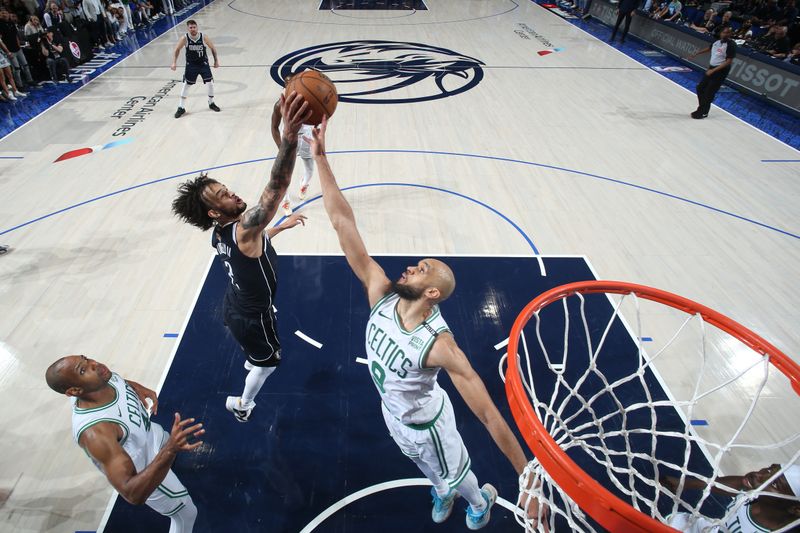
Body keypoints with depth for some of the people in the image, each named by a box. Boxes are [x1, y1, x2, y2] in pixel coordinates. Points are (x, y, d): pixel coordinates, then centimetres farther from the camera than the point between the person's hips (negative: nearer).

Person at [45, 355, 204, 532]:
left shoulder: (104, 377, -24)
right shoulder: (94, 431, -45)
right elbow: (133, 494, -49)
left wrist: (137, 387, -15)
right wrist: (170, 449, -62)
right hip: (147, 475, -6)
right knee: (186, 514, 15)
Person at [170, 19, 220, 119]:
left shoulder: (204, 37, -16)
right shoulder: (185, 38, -16)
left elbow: (213, 48, 0)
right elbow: (177, 50, -3)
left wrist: (216, 61, 2)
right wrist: (174, 63, -9)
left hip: (203, 64, 0)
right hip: (191, 65, 0)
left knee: (210, 83, 1)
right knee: (185, 85, 3)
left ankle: (211, 103, 26)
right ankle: (181, 108, 11)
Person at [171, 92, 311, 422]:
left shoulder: (219, 236, -8)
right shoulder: (243, 230, -37)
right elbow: (276, 187, -55)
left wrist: (282, 226, 17)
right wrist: (289, 134, -66)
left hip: (235, 307, 8)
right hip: (251, 317, -8)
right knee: (269, 361, 23)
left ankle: (252, 361, 73)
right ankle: (242, 405, 48)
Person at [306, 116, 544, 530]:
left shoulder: (439, 345, -40)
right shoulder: (382, 294, -27)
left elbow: (488, 414, -35)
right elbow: (343, 223, -32)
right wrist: (320, 158, -36)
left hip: (424, 422, -5)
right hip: (392, 414, 5)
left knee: (454, 475, 27)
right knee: (428, 467, 35)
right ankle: (442, 493, 68)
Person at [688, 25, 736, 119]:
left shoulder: (731, 45, -18)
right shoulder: (717, 41, 4)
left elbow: (728, 61, -22)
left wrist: (713, 70, -26)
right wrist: (696, 54, 34)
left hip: (721, 71, -8)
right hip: (711, 68, 8)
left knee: (709, 92, -6)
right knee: (700, 88, 13)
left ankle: (703, 112, 8)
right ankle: (701, 109, 27)